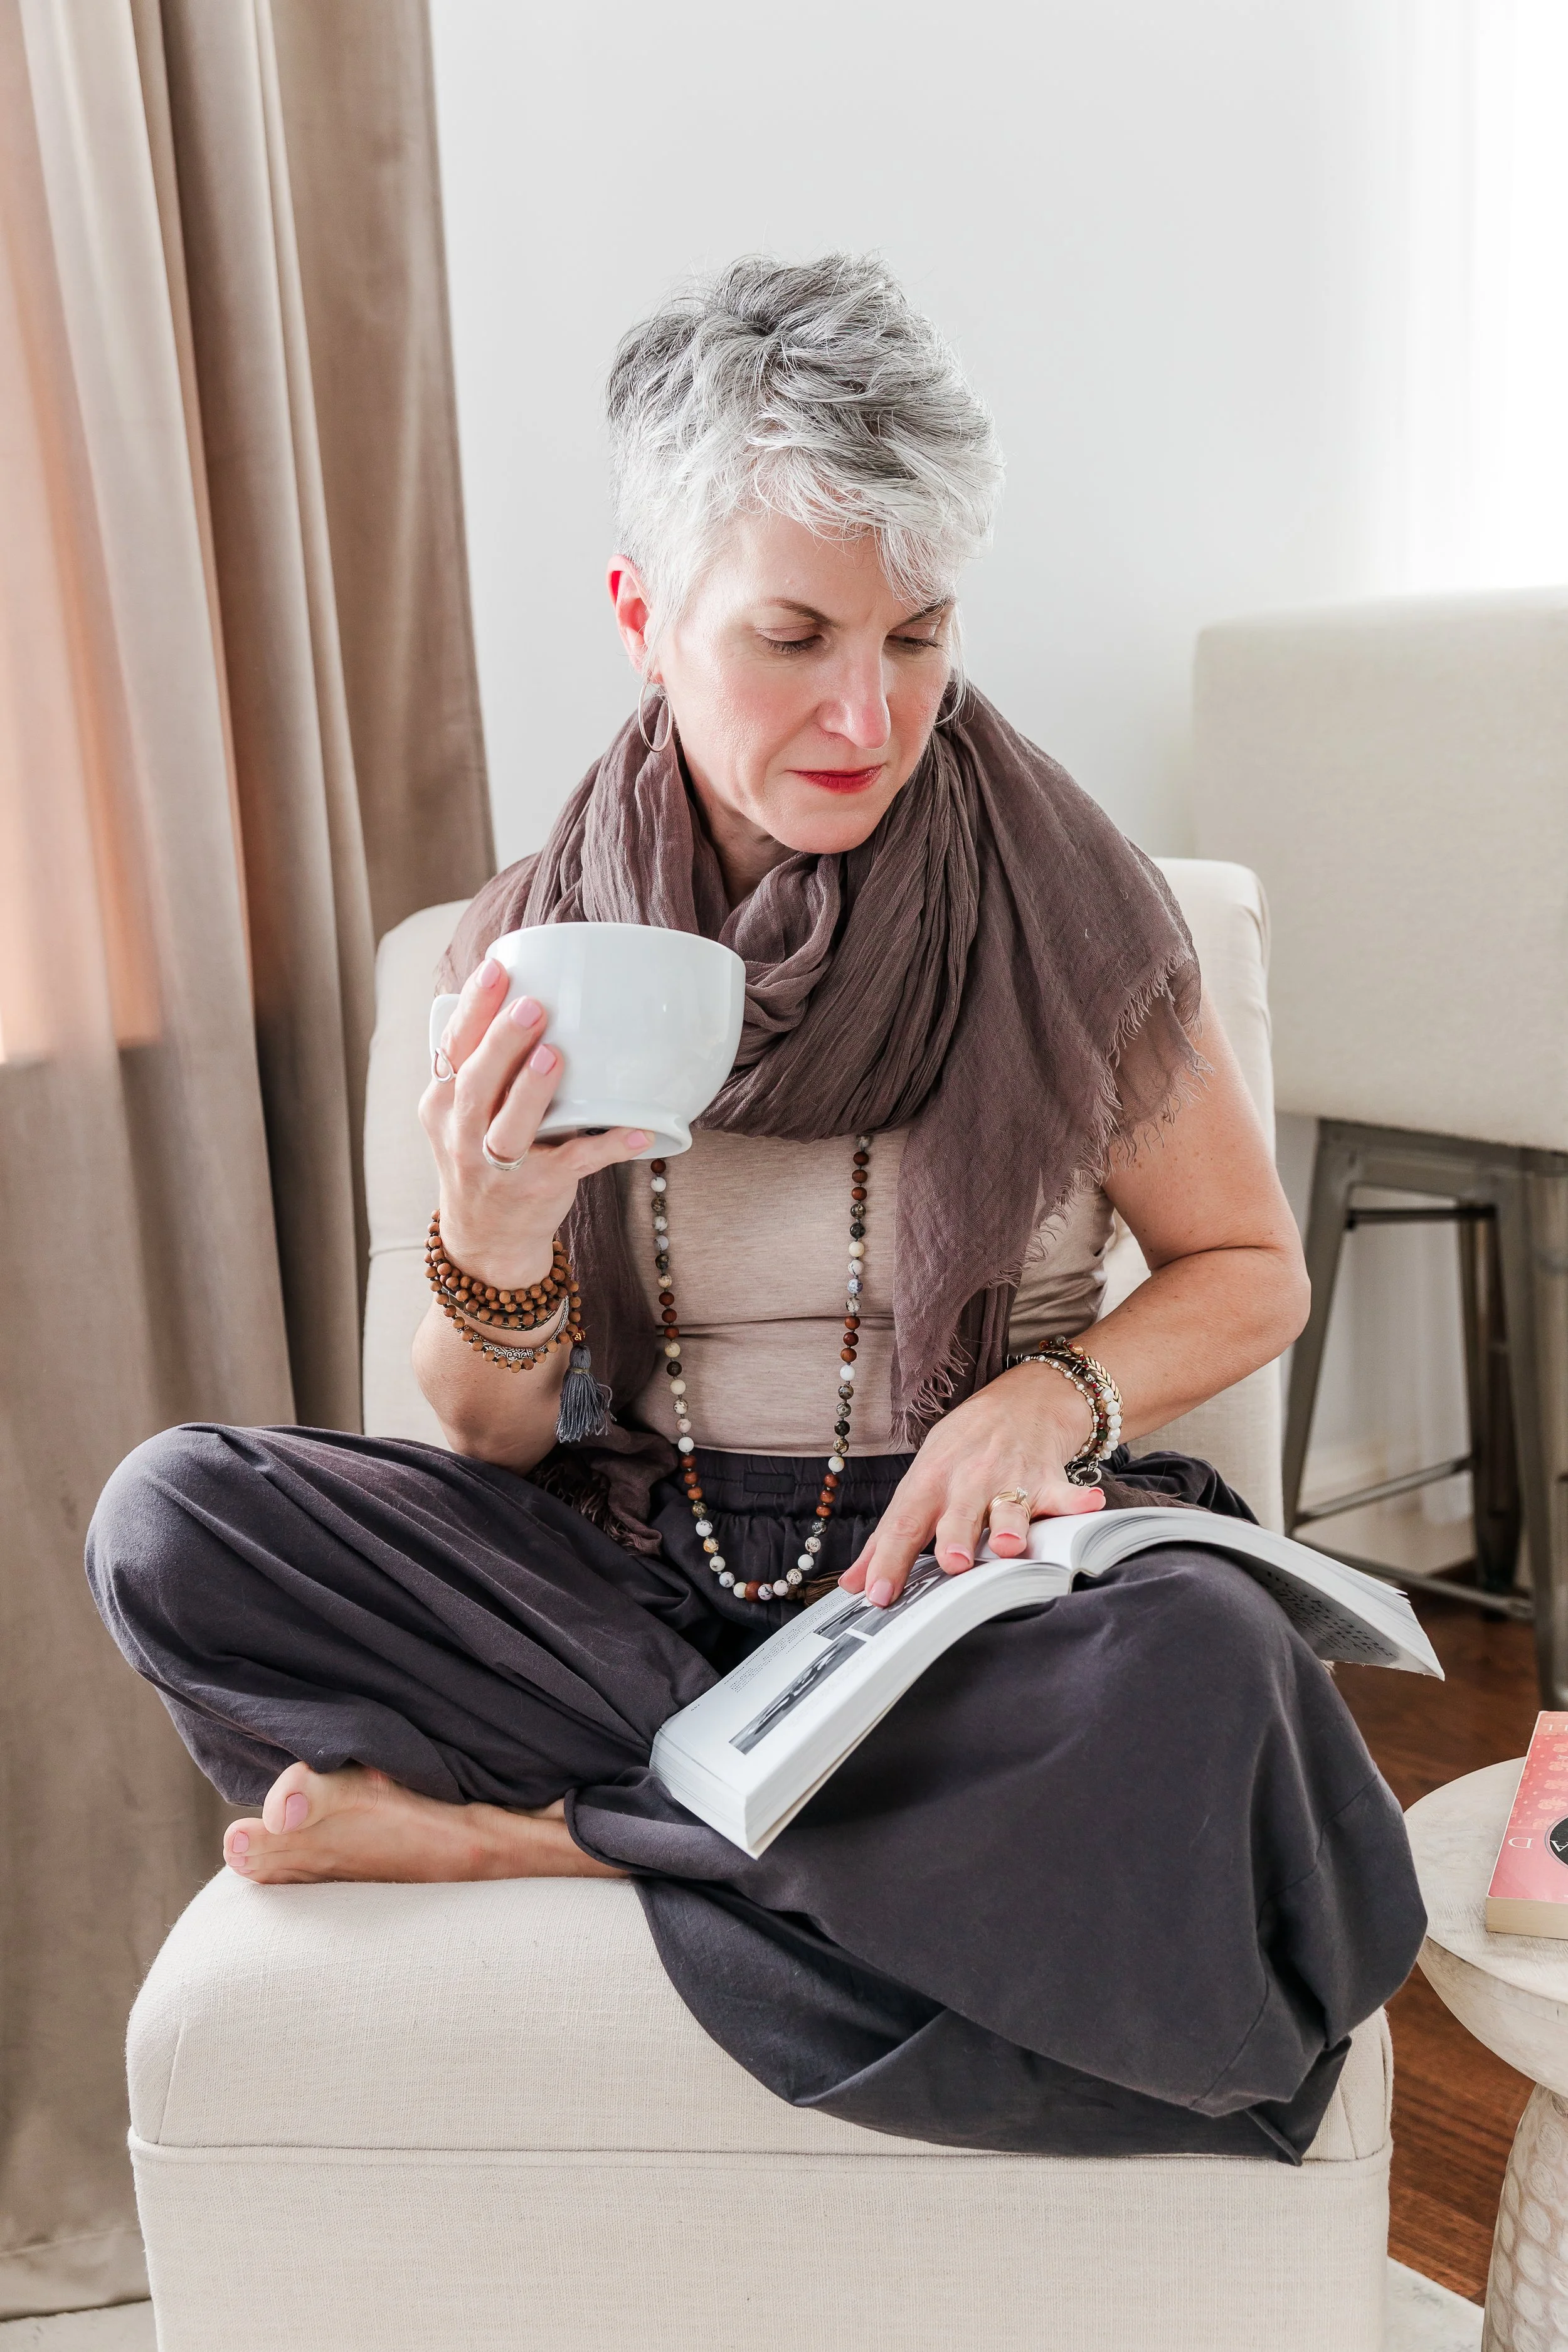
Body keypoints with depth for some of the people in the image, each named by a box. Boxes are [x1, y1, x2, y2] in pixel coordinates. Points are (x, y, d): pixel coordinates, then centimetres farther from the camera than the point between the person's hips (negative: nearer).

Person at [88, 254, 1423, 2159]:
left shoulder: (1067, 915, -9)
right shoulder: (532, 954, -4)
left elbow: (1251, 1269, 5)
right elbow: (495, 1446, 0)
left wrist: (1060, 1389, -16)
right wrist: (497, 1242, -22)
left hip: (971, 1575, 0)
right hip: (641, 1573, 1)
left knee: (1197, 1662, -34)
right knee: (167, 1517, -17)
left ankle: (531, 1827, -15)